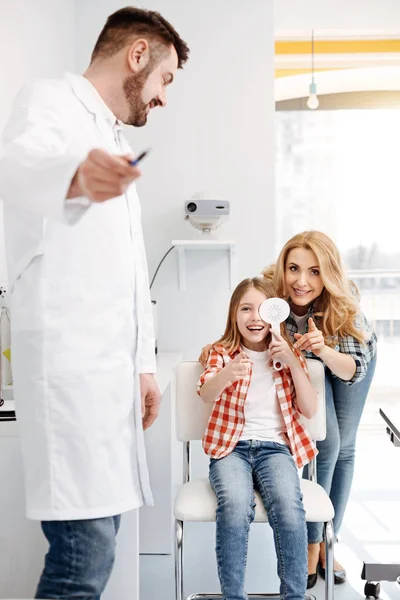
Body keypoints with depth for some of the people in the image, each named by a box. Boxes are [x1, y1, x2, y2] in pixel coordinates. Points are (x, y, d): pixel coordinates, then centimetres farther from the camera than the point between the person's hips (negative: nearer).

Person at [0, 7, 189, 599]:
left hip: (113, 366, 9)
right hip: (69, 359, -8)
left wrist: (143, 362, 24)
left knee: (97, 538, 7)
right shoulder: (50, 101, -1)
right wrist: (73, 173, -50)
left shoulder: (116, 143, 25)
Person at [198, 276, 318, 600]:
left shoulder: (289, 355, 13)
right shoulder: (222, 352, 7)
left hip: (275, 448, 1)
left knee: (289, 509, -31)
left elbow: (310, 409, 5)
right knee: (235, 507, -33)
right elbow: (206, 394, -14)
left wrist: (293, 364, -8)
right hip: (231, 447, -1)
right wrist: (228, 374, -37)